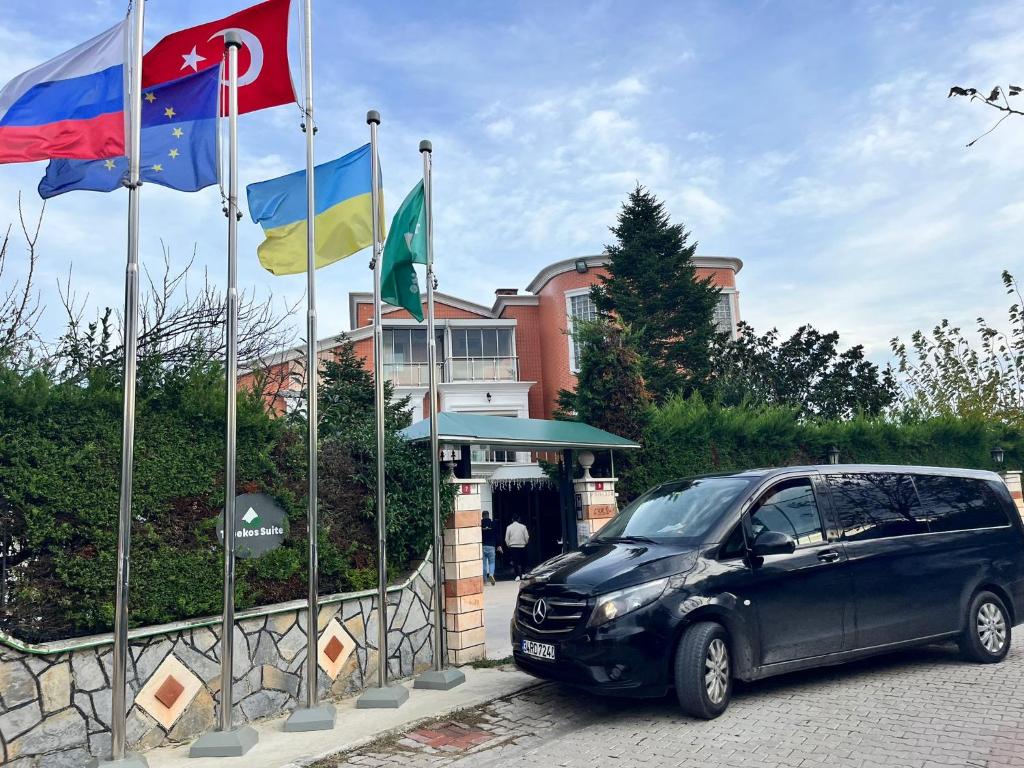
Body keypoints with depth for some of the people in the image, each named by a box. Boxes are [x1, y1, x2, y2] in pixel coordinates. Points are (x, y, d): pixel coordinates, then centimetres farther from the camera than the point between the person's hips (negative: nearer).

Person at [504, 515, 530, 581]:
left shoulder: (509, 527, -1)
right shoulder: (523, 526, -1)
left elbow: (506, 539, 0)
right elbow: (527, 537, 1)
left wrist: (508, 545, 15)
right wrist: (525, 543, 18)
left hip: (513, 547, -1)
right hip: (522, 546, 1)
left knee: (515, 561, 1)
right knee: (522, 561, 15)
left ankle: (517, 575, -5)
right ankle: (522, 574, 16)